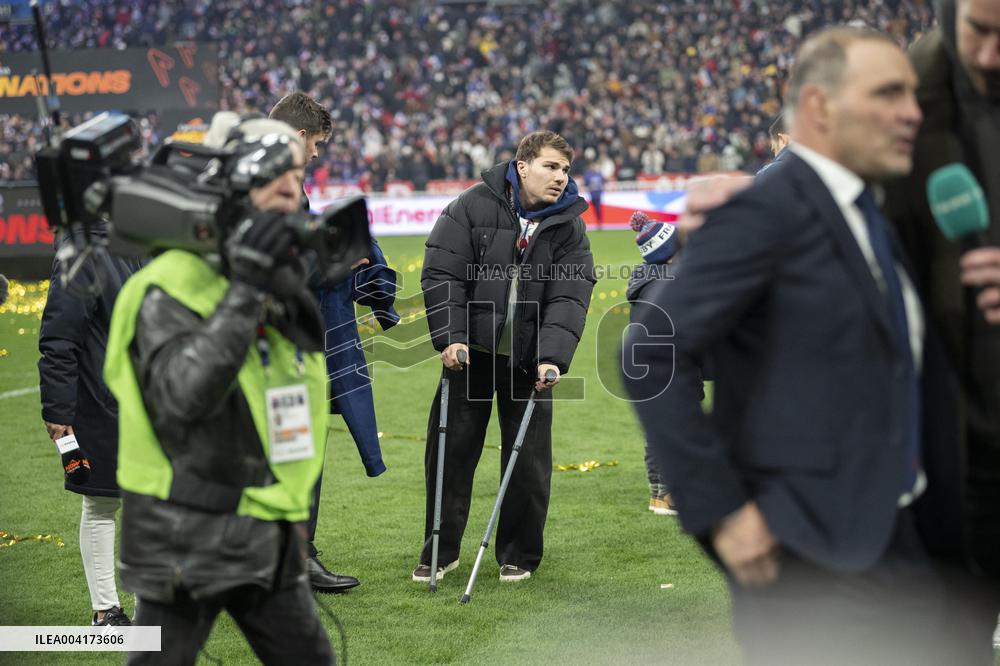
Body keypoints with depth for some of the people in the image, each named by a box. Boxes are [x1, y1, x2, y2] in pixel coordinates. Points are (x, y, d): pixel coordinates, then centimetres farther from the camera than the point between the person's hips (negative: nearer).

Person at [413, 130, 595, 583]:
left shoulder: (570, 228, -2)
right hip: (470, 351, -1)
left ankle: (519, 554, 18)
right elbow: (441, 274, -10)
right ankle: (440, 551, 17)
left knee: (529, 457, 3)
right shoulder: (473, 207, -8)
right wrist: (450, 336, -18)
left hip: (528, 359, 1)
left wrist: (553, 357, -23)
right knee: (450, 449, 4)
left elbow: (569, 299, -10)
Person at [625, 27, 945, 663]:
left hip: (894, 540, 9)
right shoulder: (766, 211, -15)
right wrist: (720, 512, -20)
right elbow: (653, 355, -20)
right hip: (808, 554, -9)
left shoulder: (872, 220, 14)